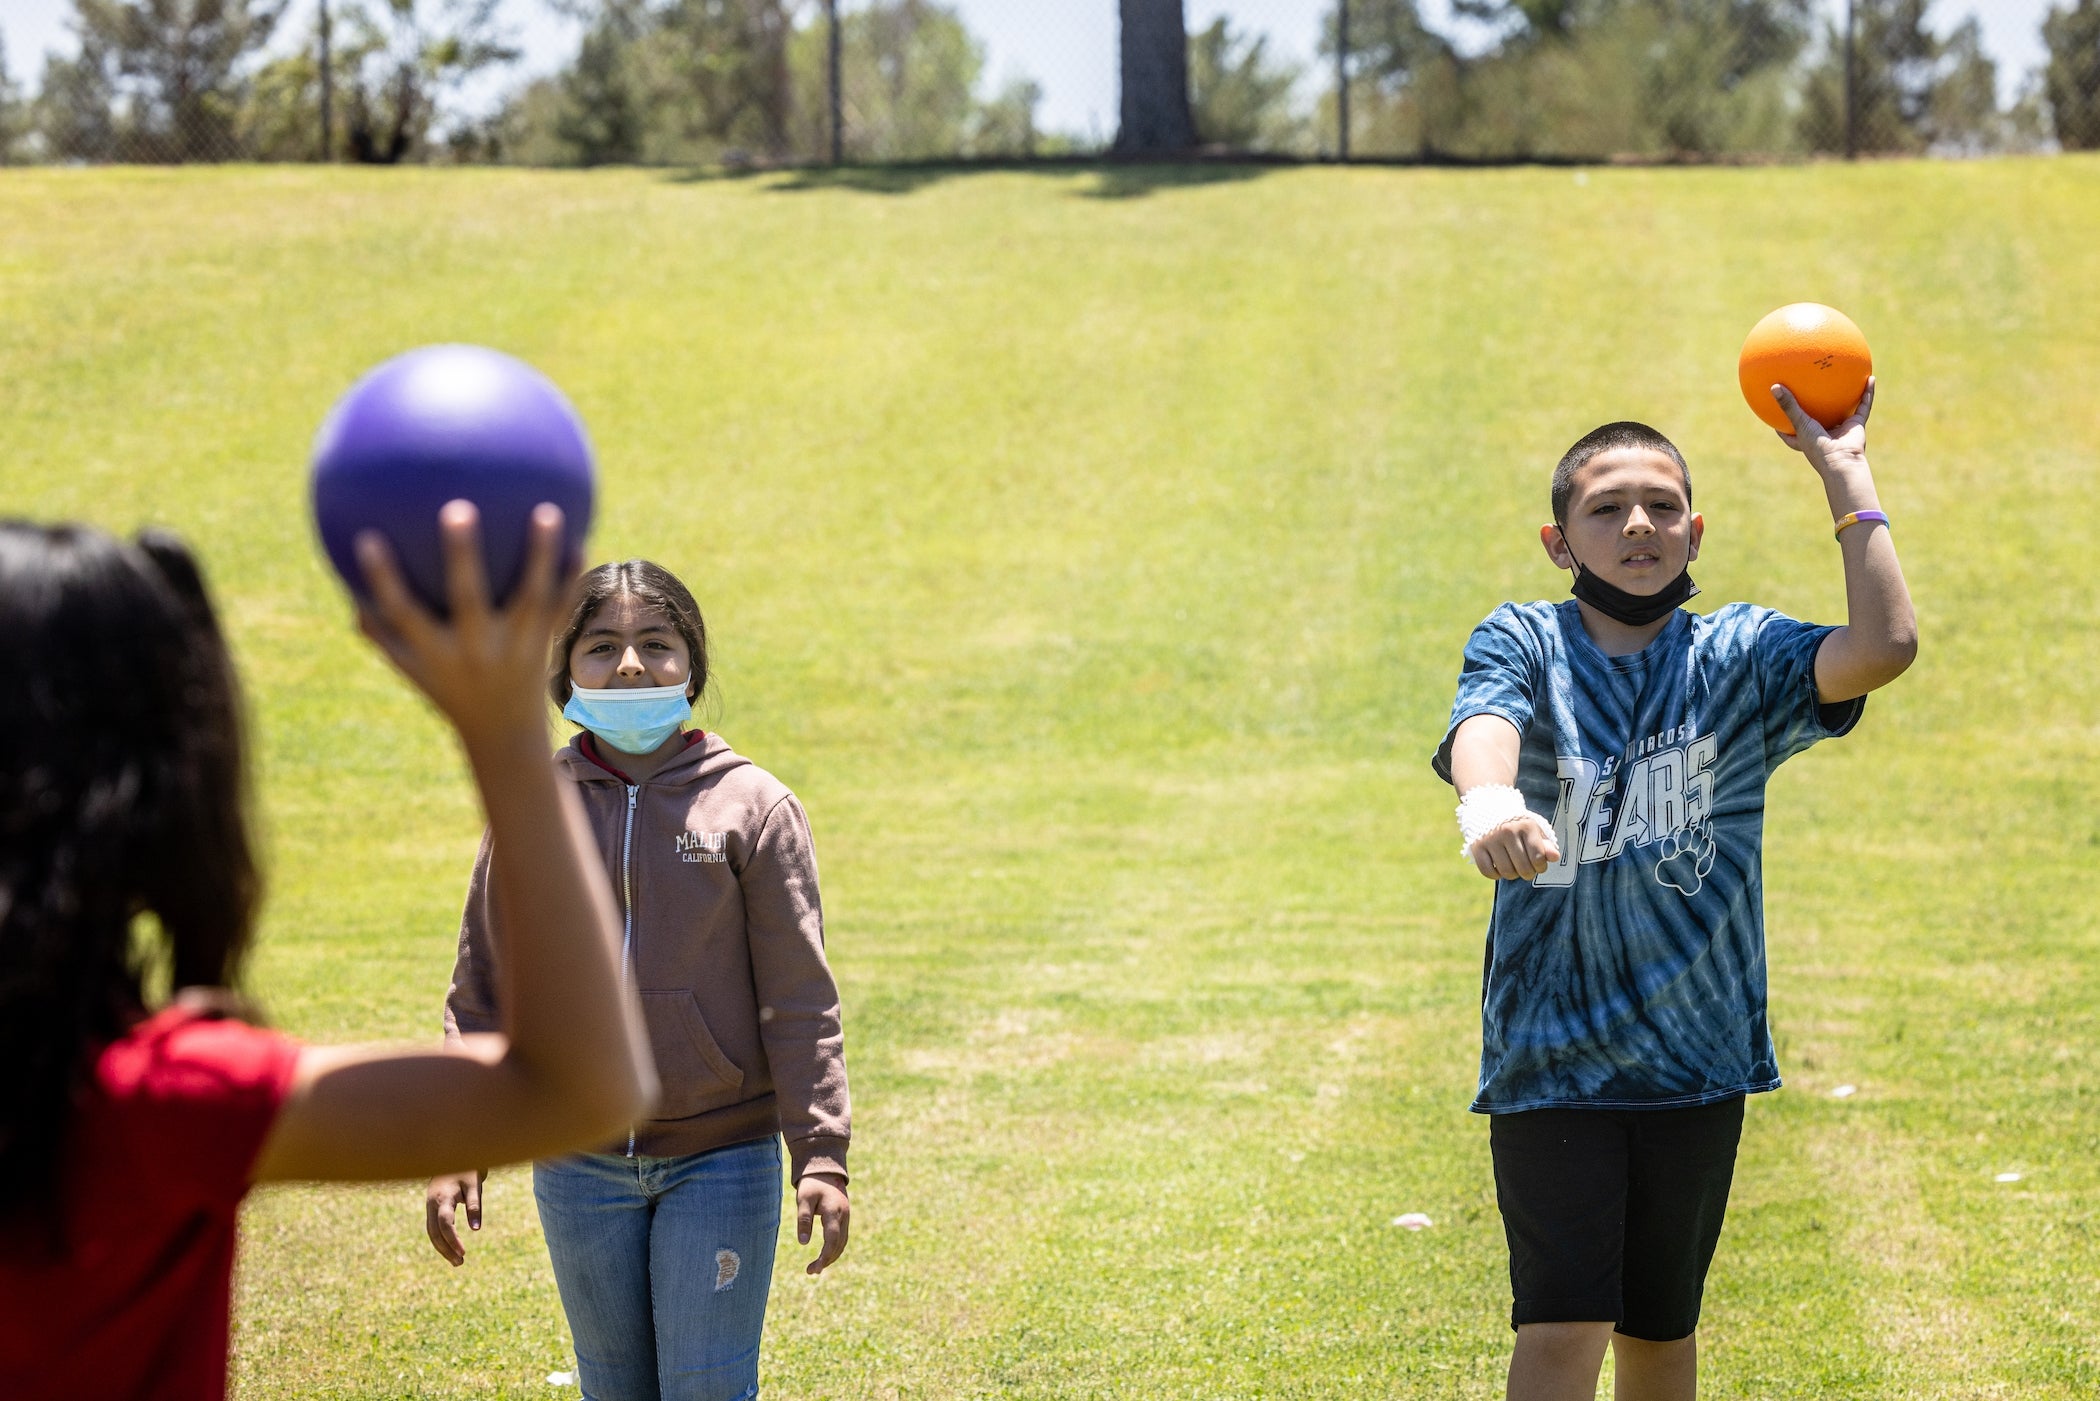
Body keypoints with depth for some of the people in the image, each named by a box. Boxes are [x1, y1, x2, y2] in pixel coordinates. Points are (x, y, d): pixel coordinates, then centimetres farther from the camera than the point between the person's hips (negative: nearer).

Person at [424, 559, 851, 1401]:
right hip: (579, 1166, 3)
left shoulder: (752, 808, -5)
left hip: (721, 1164, -3)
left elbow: (799, 1001, -5)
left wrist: (821, 1156, -9)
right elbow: (482, 993, 7)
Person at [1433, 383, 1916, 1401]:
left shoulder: (1738, 656, 4)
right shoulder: (1522, 645, -2)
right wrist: (1489, 797, -49)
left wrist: (1844, 471, -10)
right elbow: (1483, 726, -25)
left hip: (1695, 1054, 3)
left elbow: (1883, 646, -14)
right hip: (1550, 1052, -2)